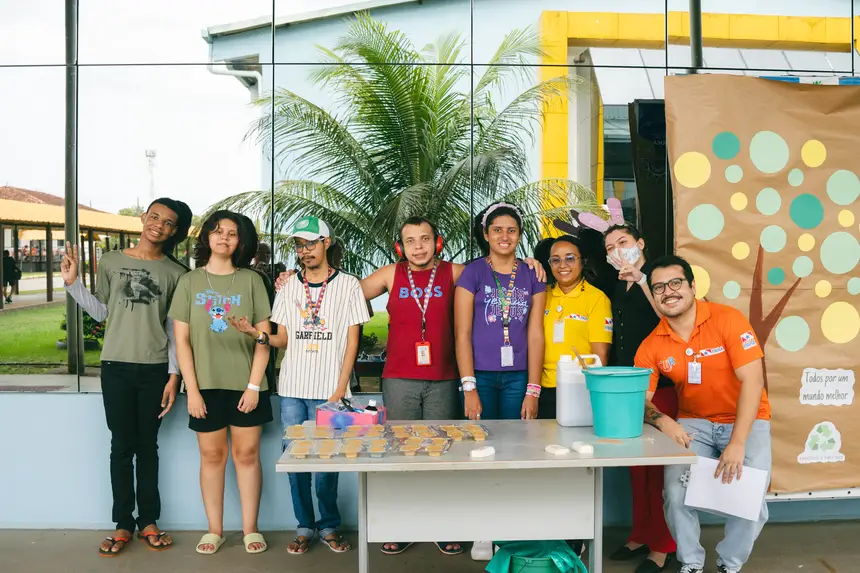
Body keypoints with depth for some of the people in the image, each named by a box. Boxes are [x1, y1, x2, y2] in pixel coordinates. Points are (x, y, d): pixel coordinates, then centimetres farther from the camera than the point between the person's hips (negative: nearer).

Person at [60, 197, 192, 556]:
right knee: (122, 446, 5)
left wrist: (174, 374, -4)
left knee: (147, 446, 9)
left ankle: (148, 520, 20)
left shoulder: (176, 273, 1)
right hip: (116, 366, 1)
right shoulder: (111, 261, 4)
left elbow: (175, 330, 1)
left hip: (155, 369, 0)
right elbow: (101, 312, 9)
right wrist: (72, 283, 0)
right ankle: (123, 523, 17)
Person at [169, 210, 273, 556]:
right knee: (212, 455, 8)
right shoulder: (190, 282, 3)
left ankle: (250, 529, 18)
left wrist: (253, 386, -8)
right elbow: (182, 340, 1)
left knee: (247, 454, 6)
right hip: (206, 385, 1)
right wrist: (192, 389, -6)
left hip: (245, 385, -1)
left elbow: (264, 338, -2)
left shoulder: (251, 281, 1)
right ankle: (214, 530, 22)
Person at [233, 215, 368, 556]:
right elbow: (283, 339, 11)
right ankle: (305, 526, 21)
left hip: (329, 390, -3)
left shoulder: (348, 285, 1)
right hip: (292, 390, 3)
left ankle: (329, 526, 18)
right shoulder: (288, 287, 10)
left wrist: (340, 389, -7)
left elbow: (352, 341, -1)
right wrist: (258, 335, -11)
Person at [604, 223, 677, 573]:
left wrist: (641, 279, -22)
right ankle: (641, 534, 23)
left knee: (659, 463, -3)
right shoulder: (618, 288, 14)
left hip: (659, 385, -7)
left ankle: (663, 545, 8)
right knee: (636, 462, 12)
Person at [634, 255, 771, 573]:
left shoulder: (728, 319, -18)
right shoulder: (651, 346, -8)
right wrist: (661, 419, -28)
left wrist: (737, 444, -28)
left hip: (746, 420, -2)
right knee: (676, 493, -19)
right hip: (693, 423, 2)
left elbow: (752, 381, -23)